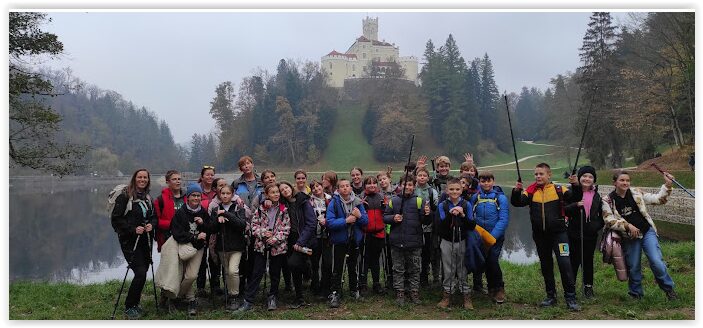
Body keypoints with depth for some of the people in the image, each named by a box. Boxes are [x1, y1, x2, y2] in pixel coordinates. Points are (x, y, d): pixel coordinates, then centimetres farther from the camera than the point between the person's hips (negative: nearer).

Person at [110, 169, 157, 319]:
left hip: (145, 241, 7)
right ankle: (129, 307, 3)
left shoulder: (148, 198, 12)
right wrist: (133, 229, -19)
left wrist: (151, 224, -4)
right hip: (130, 241, -6)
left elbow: (154, 216, 19)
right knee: (140, 272, -14)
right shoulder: (125, 197, -8)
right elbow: (115, 218, -11)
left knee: (143, 272, 9)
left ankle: (135, 303, 26)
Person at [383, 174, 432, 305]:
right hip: (397, 242, 1)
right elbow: (385, 217, 9)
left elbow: (426, 222, -2)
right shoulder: (394, 201, 4)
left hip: (414, 243, -1)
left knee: (414, 270, 11)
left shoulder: (419, 201, 1)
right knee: (398, 270, 10)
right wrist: (393, 218, -11)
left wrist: (427, 214, -23)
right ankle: (399, 293, 20)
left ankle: (415, 293, 23)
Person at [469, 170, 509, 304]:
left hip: (496, 236, -4)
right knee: (485, 262, 10)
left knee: (492, 261, -12)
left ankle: (499, 289, 8)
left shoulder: (500, 198, -7)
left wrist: (492, 236, -19)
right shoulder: (475, 197, 3)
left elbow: (504, 220, -12)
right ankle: (492, 288, 28)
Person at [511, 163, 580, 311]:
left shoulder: (558, 189, -4)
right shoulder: (531, 191, 1)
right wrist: (516, 191, -25)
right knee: (546, 265, 13)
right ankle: (551, 296, 26)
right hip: (540, 235, 3)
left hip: (558, 233, -3)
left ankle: (570, 298, 4)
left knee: (564, 263, -8)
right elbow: (517, 203, -8)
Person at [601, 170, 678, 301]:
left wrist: (667, 185, -6)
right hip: (629, 238, -1)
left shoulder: (636, 193, 1)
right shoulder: (608, 201, -7)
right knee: (633, 267, 9)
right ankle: (636, 293, 29)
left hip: (647, 232, 1)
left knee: (657, 262, -10)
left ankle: (669, 288, 15)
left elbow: (658, 199, 3)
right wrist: (628, 225, -21)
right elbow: (609, 220, -14)